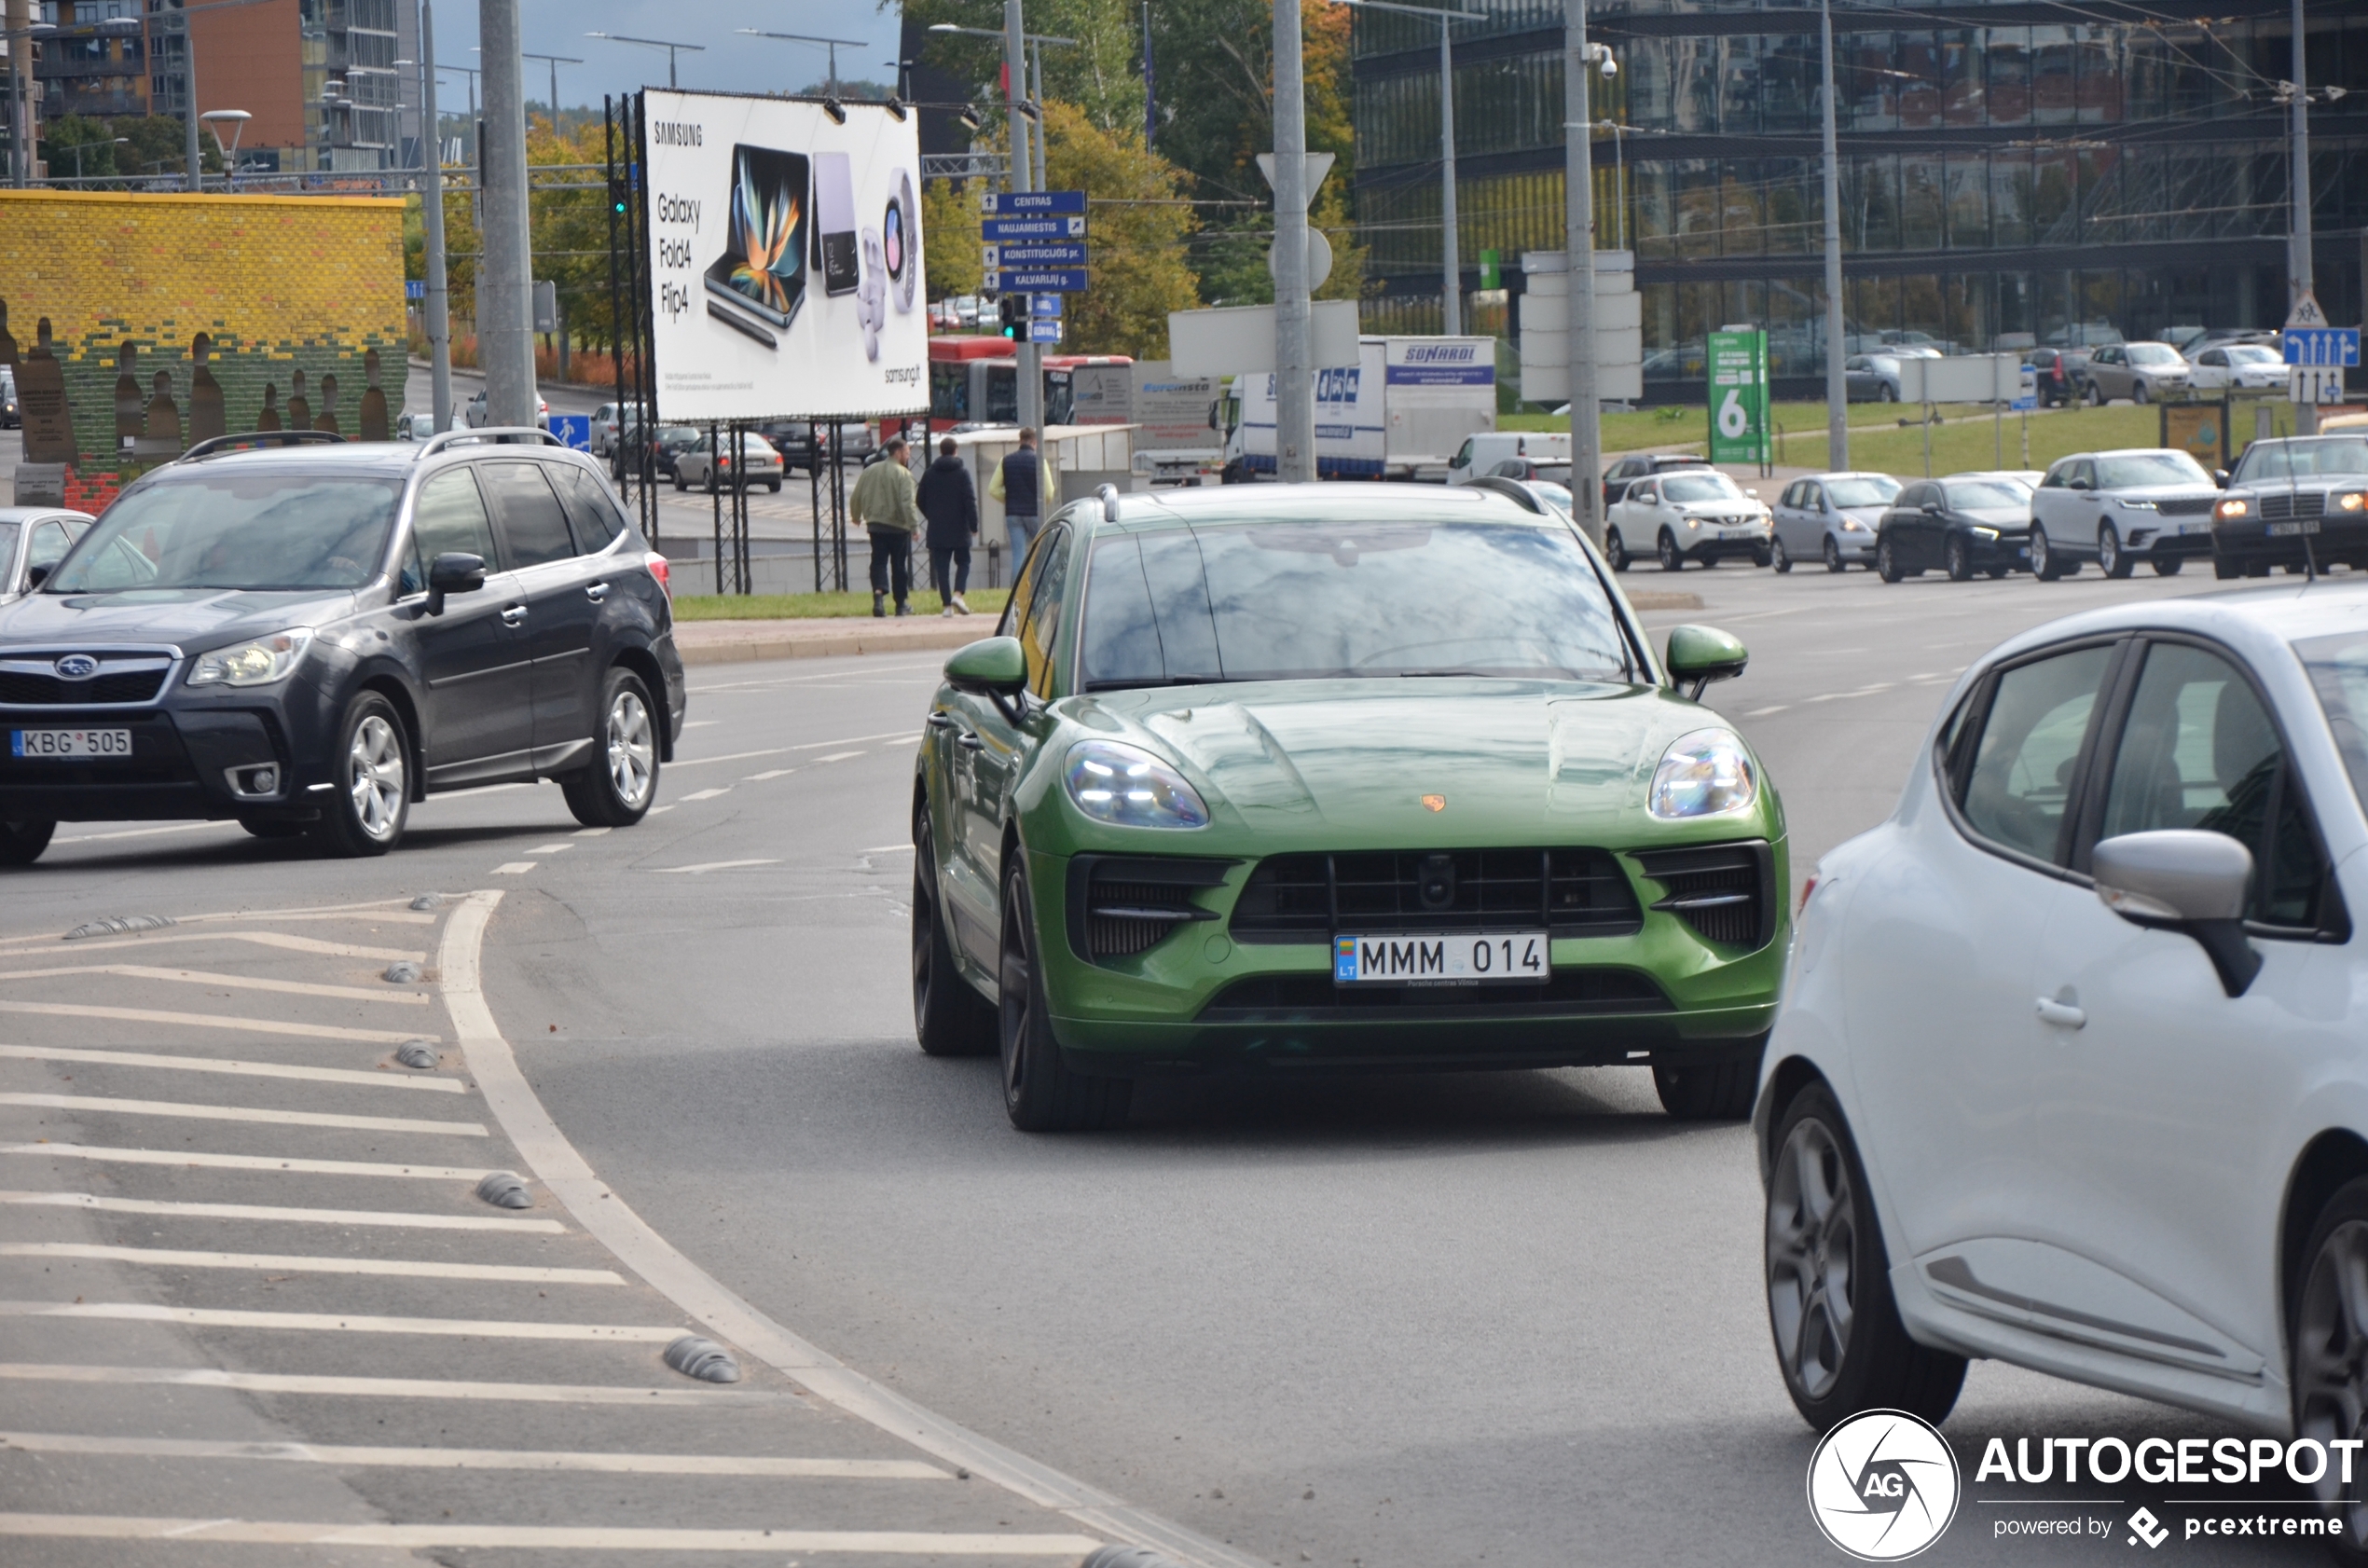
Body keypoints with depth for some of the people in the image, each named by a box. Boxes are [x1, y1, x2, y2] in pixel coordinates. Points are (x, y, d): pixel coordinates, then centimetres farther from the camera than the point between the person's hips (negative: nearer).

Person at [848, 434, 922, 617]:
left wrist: (857, 516, 26)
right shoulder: (903, 474, -12)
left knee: (879, 561, 1)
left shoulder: (870, 471, 5)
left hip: (875, 525, 3)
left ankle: (879, 594, -24)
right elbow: (907, 502, -21)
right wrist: (913, 524, -18)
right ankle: (902, 604, 18)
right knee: (899, 565, 9)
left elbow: (856, 497, 11)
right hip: (898, 526, -3)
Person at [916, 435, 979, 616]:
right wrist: (974, 525, -5)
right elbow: (970, 500, -10)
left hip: (937, 529, 2)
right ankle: (958, 594, -12)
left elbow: (921, 501, 9)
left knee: (941, 566, 4)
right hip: (959, 528, -2)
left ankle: (946, 604, -1)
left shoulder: (930, 473, 5)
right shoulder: (962, 471, -5)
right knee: (963, 562, 10)